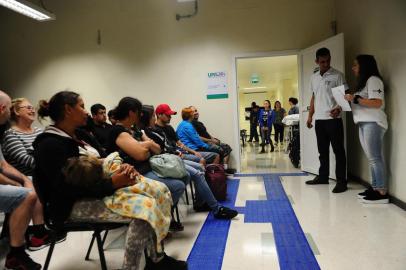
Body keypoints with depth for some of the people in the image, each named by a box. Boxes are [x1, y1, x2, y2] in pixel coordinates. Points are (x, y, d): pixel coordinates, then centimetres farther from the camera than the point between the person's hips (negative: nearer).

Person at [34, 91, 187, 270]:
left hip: (94, 194, 9)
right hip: (74, 205, -9)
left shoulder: (78, 136, 12)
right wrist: (113, 183, -27)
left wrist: (121, 167, -7)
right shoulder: (50, 145, -15)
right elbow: (67, 189, -22)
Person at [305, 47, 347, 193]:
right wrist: (310, 116, 16)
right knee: (322, 150, 13)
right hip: (319, 119, 6)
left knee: (338, 150, -3)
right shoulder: (313, 78, 14)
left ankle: (341, 181, 2)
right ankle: (323, 176, 24)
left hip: (333, 119, -6)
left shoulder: (337, 75, -3)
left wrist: (339, 109, -24)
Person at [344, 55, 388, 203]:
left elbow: (377, 103, -16)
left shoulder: (373, 80, -5)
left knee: (375, 158, -10)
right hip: (364, 123, 9)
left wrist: (355, 99, -15)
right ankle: (375, 188, 8)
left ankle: (382, 193, -8)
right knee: (372, 158, 6)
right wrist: (351, 100, 7)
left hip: (373, 123, -9)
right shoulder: (363, 82, 24)